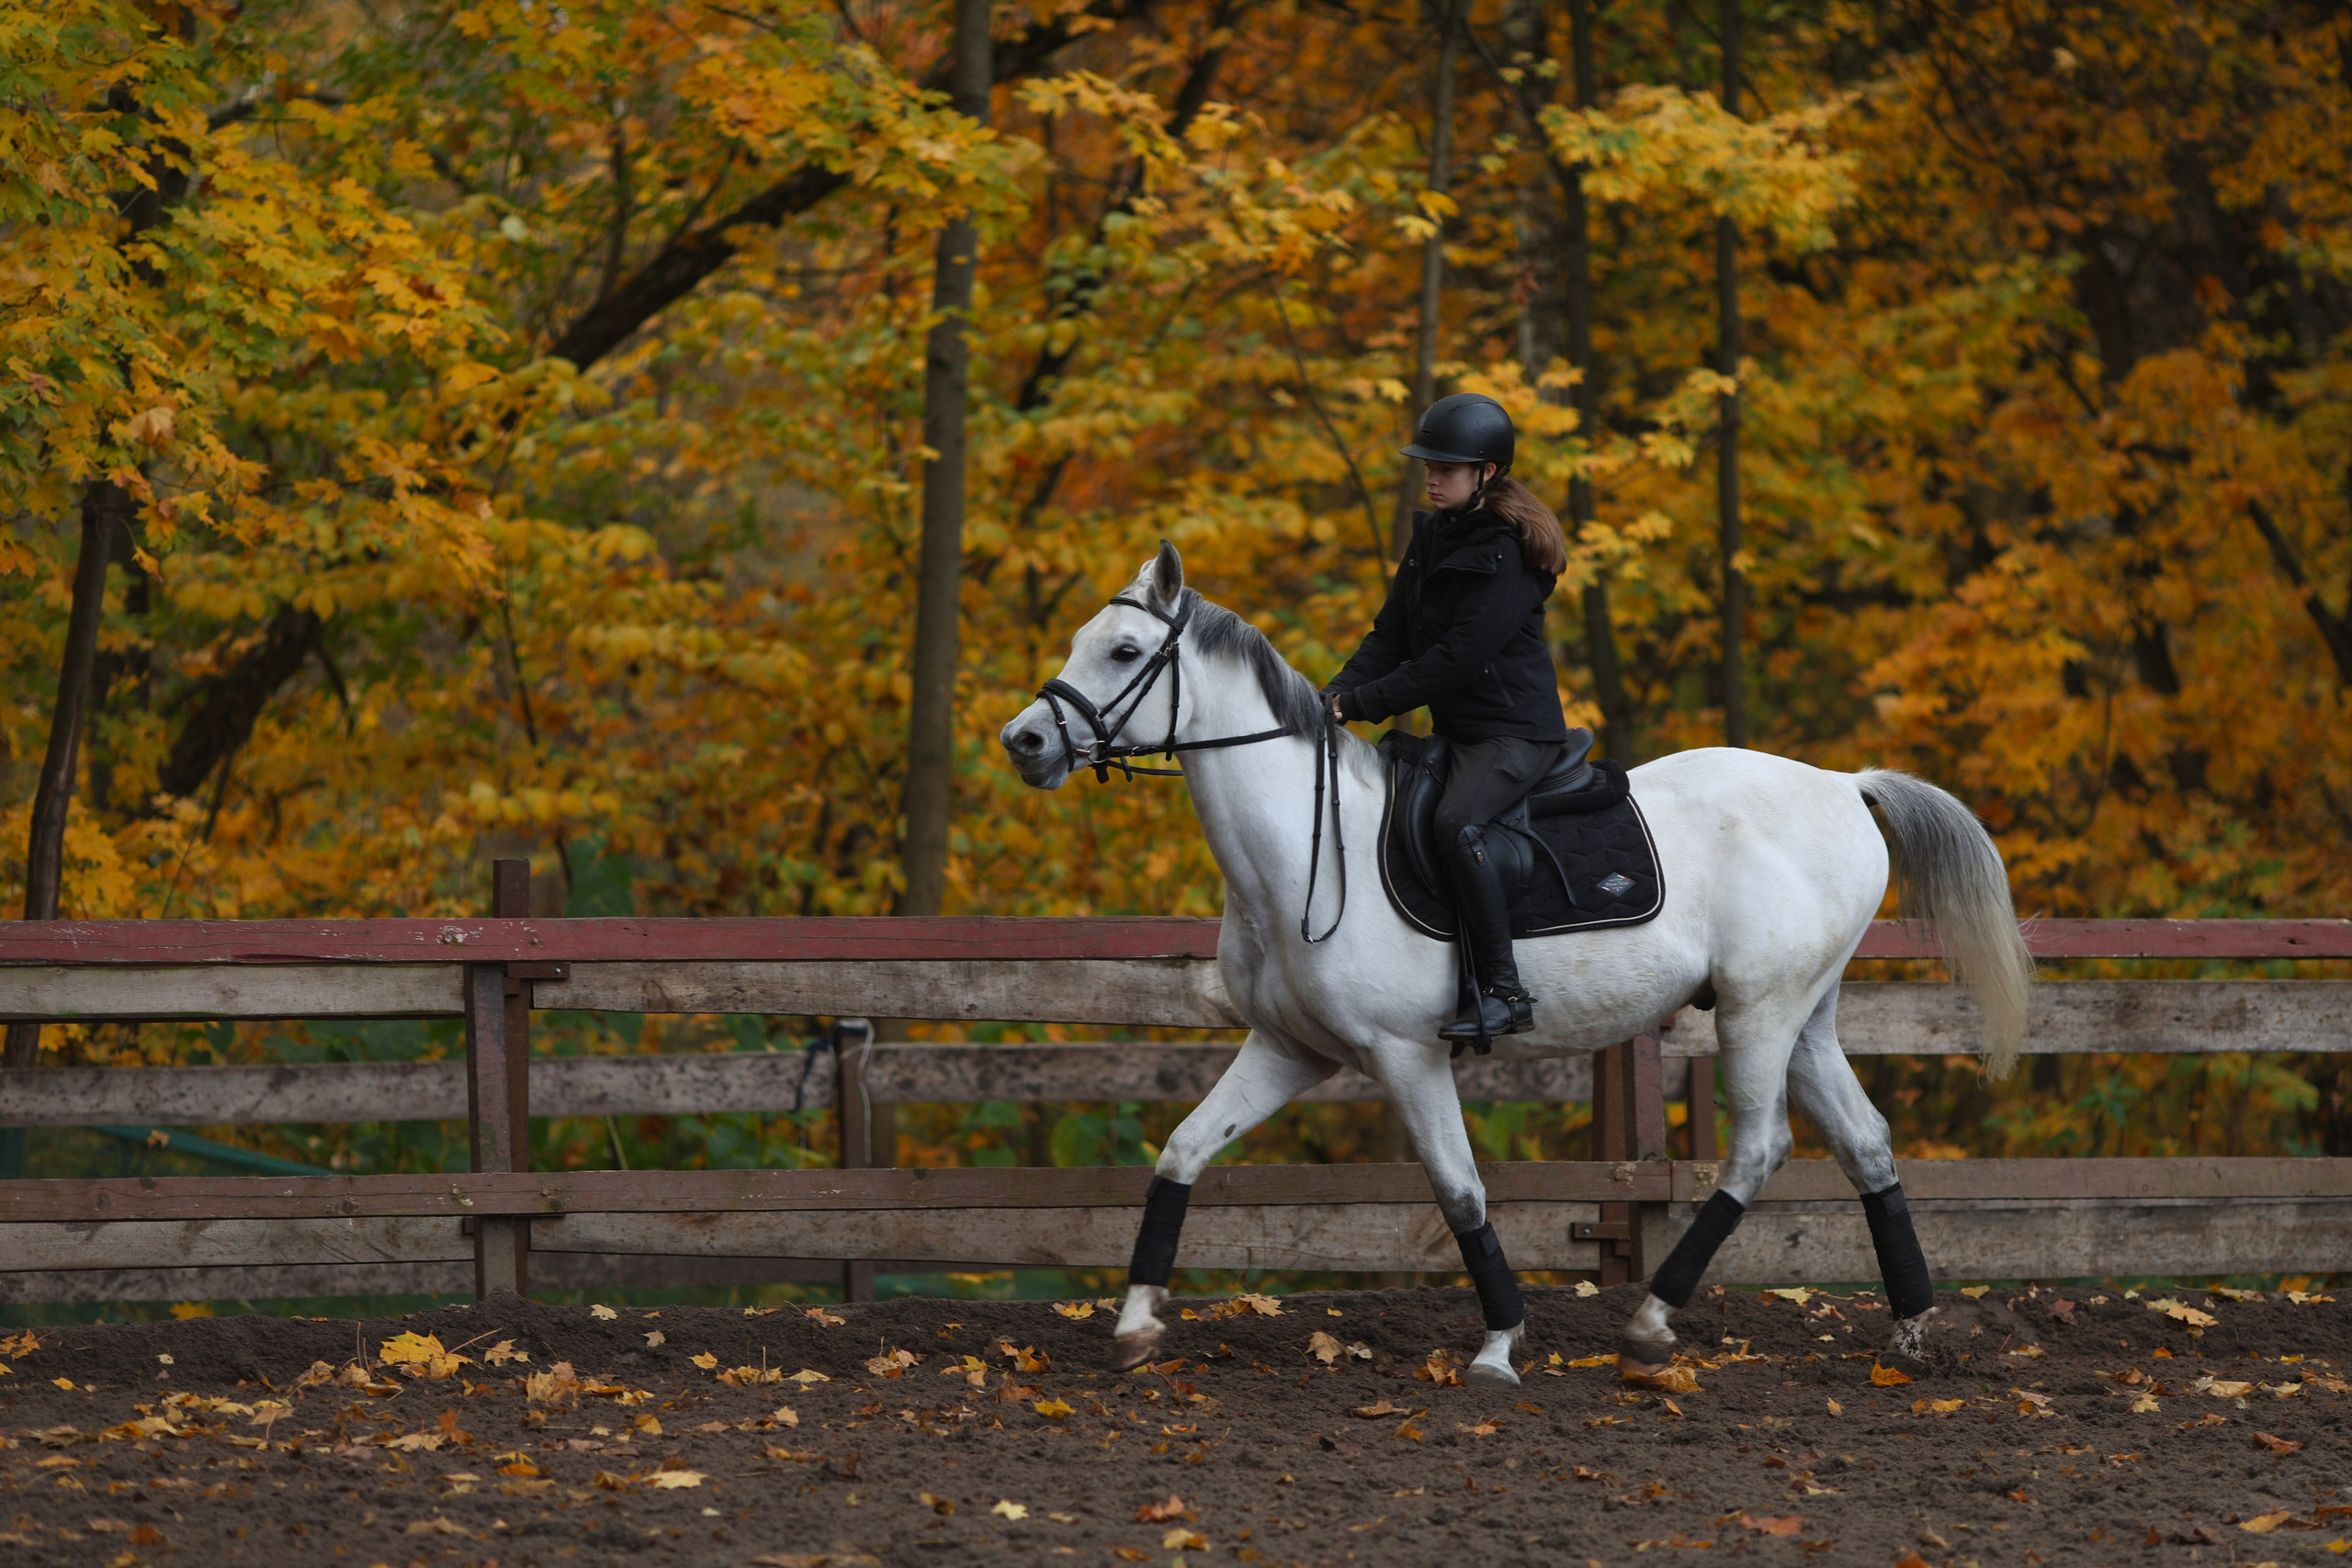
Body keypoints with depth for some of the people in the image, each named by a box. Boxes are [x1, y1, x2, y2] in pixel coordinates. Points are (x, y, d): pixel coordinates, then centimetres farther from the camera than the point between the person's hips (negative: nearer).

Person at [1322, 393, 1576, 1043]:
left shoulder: (1507, 554, -16)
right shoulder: (1431, 537, 12)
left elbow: (1462, 655, -21)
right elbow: (1392, 636, 12)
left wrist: (1366, 701, -20)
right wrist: (1341, 692, -6)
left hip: (1514, 730, -10)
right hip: (1456, 729, 10)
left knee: (1456, 824, -32)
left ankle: (1504, 992, -32)